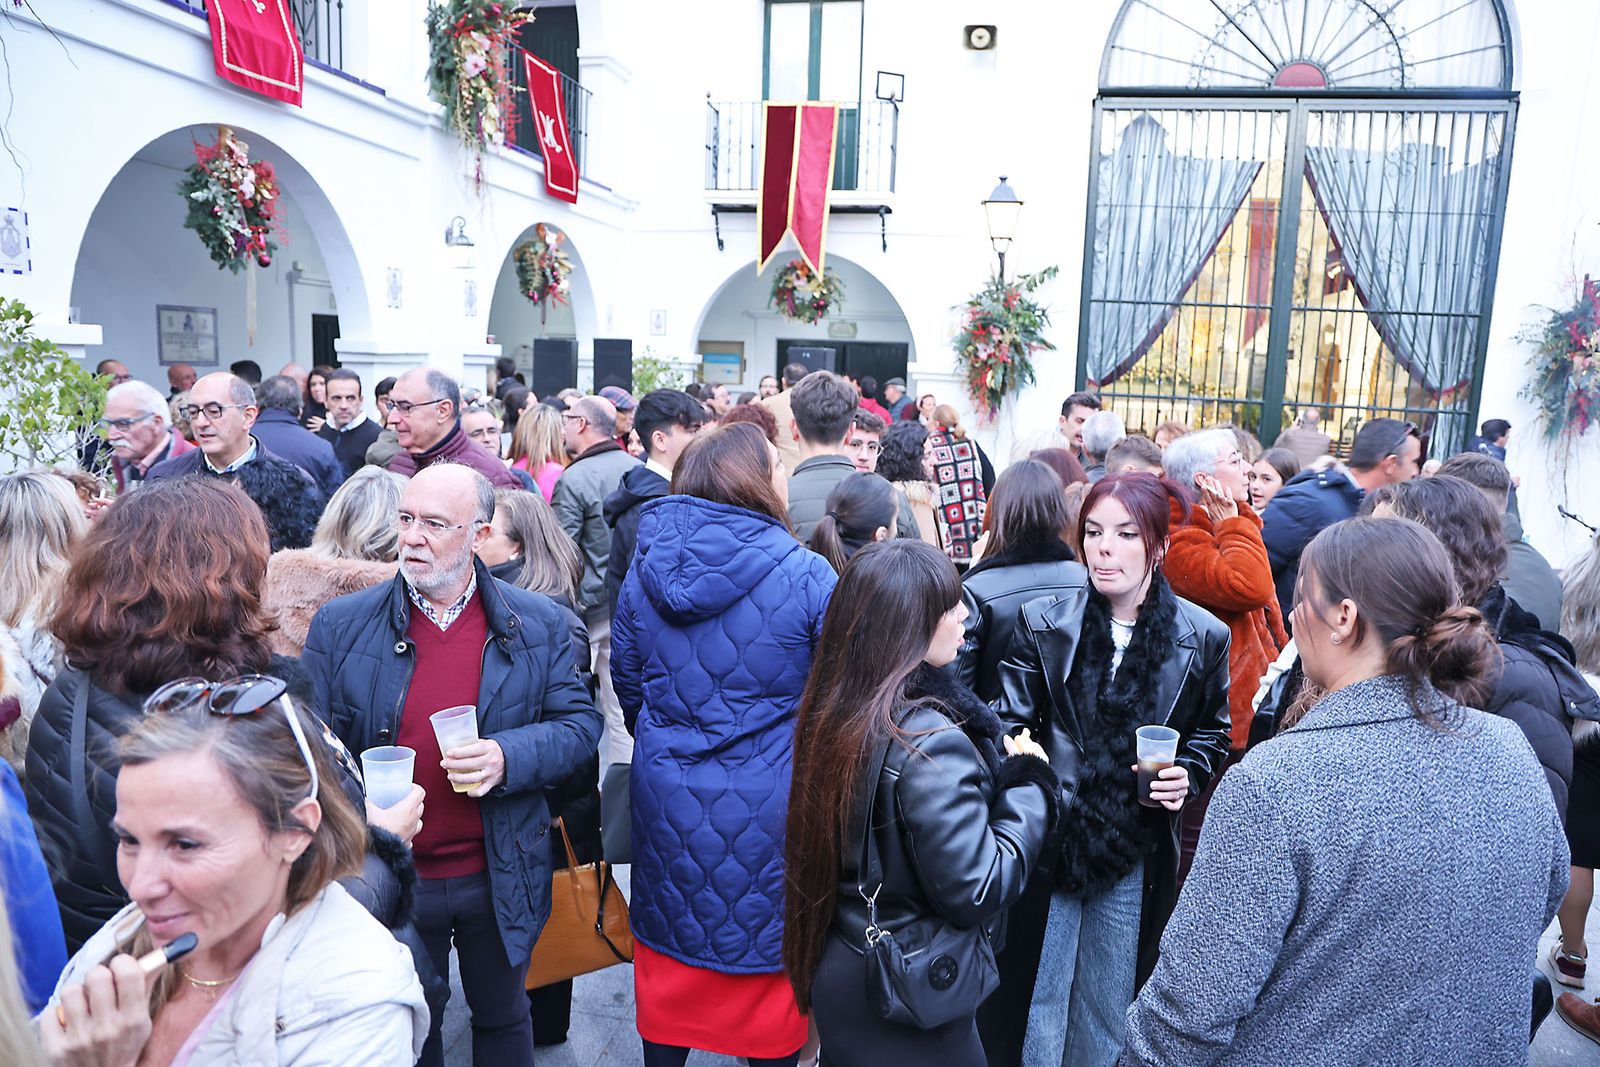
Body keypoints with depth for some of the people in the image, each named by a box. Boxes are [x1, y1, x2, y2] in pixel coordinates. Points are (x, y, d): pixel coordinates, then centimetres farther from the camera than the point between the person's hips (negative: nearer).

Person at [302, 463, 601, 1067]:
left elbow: (580, 724, -3)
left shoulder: (536, 625, -5)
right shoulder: (340, 626, -5)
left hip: (499, 880, 0)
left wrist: (509, 757, -21)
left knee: (501, 1017, 22)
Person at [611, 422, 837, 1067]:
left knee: (670, 949, 22)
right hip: (770, 807, -3)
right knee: (770, 948, 16)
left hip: (666, 797, 4)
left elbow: (627, 682, 8)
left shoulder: (644, 569, -3)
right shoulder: (806, 574, -16)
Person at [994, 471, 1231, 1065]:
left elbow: (1213, 733, 10)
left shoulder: (1202, 638, -4)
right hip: (1048, 843, 0)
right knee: (1038, 998, 12)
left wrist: (1187, 776, -8)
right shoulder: (1043, 624, -5)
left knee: (1109, 1005, 17)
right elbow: (1011, 724, 0)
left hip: (1138, 854, 1)